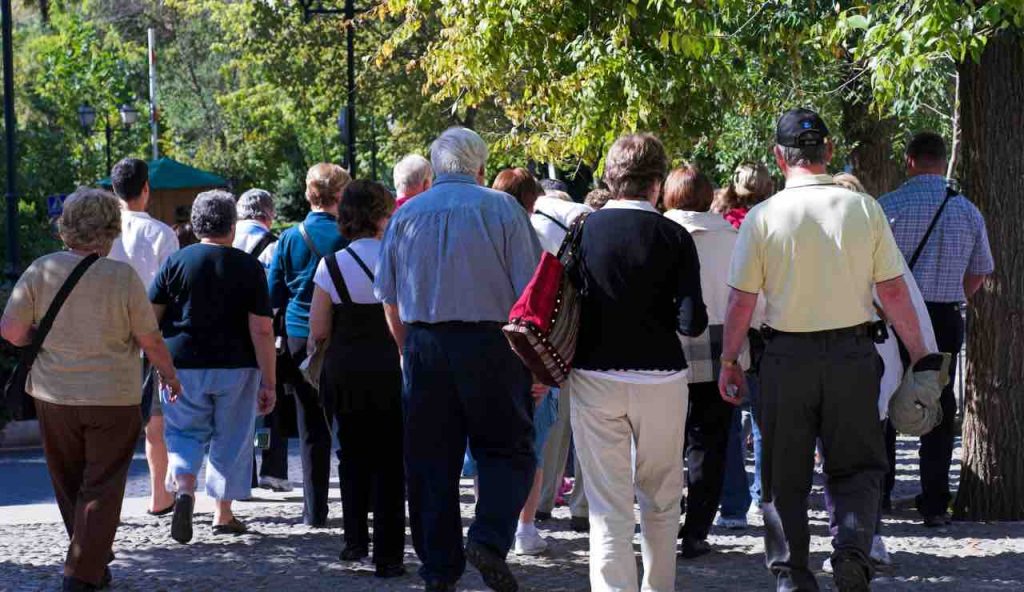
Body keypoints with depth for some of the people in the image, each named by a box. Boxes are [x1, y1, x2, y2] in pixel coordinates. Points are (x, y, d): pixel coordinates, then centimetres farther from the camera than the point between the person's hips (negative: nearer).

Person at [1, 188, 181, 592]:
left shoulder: (41, 271, -6)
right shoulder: (122, 277, -12)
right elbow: (150, 340, -7)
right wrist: (170, 375, 12)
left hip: (54, 396, 3)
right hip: (113, 399, -3)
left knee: (70, 486, 18)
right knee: (101, 487, 3)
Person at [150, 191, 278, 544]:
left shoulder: (176, 262, -3)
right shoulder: (249, 267, -5)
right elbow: (261, 330, -9)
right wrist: (268, 382, -5)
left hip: (183, 365, 0)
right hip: (235, 368, 0)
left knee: (185, 433, 12)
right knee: (231, 438, 13)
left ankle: (183, 488, -16)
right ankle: (223, 515, 19)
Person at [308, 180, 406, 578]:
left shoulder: (331, 266, -6)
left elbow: (318, 331, -4)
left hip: (345, 372, 1)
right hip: (392, 373, -1)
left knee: (352, 456, 18)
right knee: (389, 462, 6)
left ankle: (355, 540, 13)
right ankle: (387, 555, 2)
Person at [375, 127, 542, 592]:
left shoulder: (406, 216, 9)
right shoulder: (502, 209, -2)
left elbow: (389, 300, 13)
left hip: (424, 347, 3)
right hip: (489, 344, -3)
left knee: (430, 459, 8)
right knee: (507, 450, 5)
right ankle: (489, 540, -16)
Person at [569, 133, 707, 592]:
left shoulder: (583, 230, -4)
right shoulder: (674, 238, -7)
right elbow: (692, 322, -13)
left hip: (594, 378, 0)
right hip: (660, 378, 0)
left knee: (608, 504, 1)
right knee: (661, 500, 17)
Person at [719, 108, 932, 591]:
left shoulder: (763, 217, -7)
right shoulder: (864, 209, -4)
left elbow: (741, 300, -4)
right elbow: (893, 290, -1)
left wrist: (729, 361, 8)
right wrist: (918, 353, 9)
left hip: (787, 356, -1)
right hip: (852, 353, 1)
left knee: (785, 476, 11)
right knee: (856, 466, 13)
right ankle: (852, 549, -10)